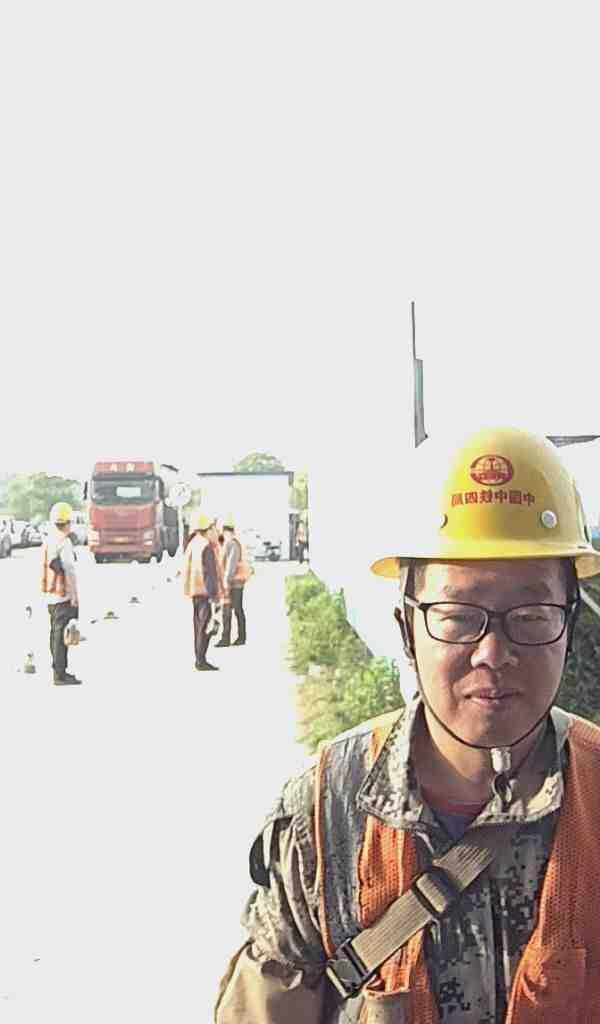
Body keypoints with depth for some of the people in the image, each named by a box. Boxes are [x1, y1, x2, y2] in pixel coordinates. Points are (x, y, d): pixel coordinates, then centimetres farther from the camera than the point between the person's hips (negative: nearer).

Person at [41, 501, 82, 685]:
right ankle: (60, 675, -4)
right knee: (62, 634, -6)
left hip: (50, 596, 9)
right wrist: (75, 595, -16)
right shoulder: (64, 543, -17)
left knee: (56, 633, 16)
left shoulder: (47, 541, 11)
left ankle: (59, 671, 26)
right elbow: (70, 571, -21)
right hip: (64, 596, -9)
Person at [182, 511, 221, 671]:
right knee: (206, 626, -7)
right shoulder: (206, 546, -16)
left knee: (199, 625, 14)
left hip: (195, 591, 9)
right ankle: (201, 661, -9)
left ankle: (199, 659, 19)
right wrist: (214, 594, -20)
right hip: (204, 591, -9)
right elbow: (210, 572, -20)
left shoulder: (192, 544, 11)